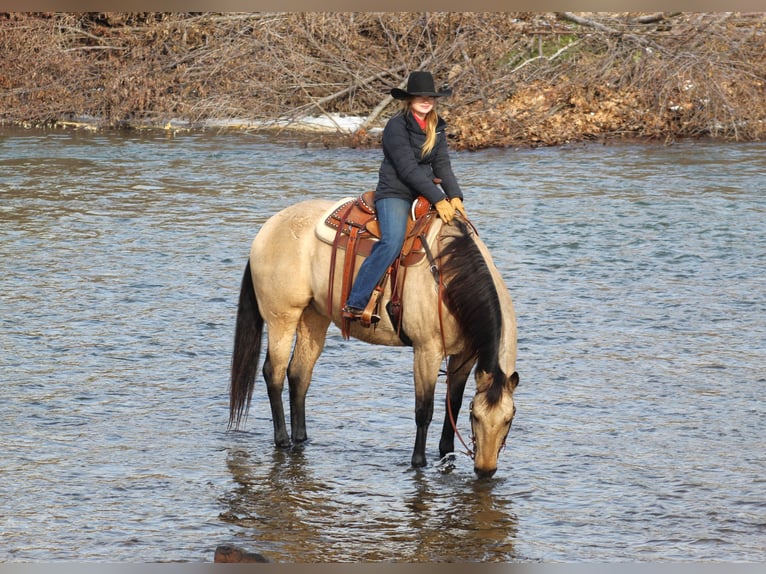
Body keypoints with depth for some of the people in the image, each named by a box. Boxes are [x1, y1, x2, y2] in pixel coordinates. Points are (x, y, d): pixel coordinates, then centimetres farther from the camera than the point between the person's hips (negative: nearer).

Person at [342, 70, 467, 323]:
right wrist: (438, 200, -23)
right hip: (394, 194, -7)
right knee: (392, 241, -29)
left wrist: (454, 196, -11)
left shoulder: (437, 128, 11)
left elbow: (442, 165, 7)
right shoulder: (396, 126, -11)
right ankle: (355, 304, -30)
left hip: (425, 193, 8)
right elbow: (408, 169, -18)